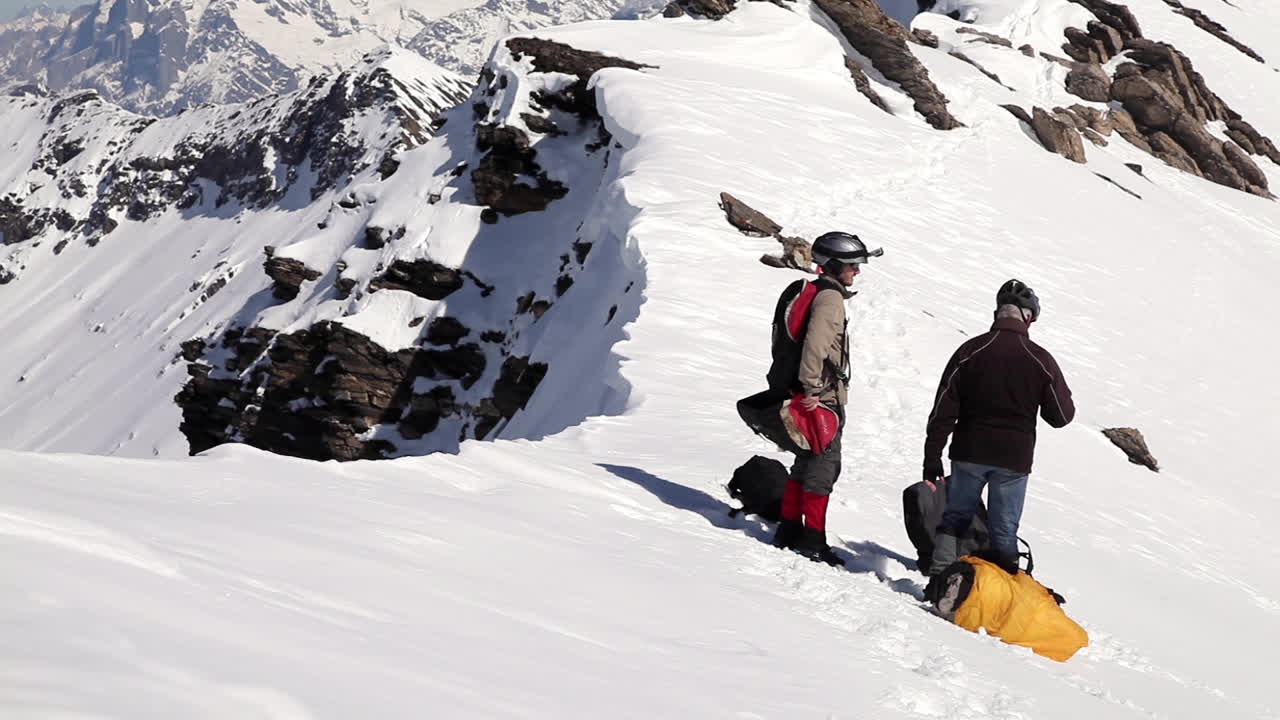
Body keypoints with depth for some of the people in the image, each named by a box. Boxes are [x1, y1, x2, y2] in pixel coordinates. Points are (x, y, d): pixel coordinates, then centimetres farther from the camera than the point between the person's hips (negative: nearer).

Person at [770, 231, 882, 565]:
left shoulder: (813, 292, 18)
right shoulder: (830, 297, -14)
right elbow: (815, 343, -26)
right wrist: (811, 388, -26)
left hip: (812, 394, 10)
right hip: (823, 398, -10)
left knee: (807, 462, 17)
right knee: (824, 465, -4)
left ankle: (789, 531, 23)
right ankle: (812, 540, -1)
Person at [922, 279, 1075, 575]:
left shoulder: (970, 351, -3)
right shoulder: (1040, 360, -6)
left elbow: (944, 409, -2)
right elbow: (1061, 415, 1)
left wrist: (932, 458, 3)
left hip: (969, 453, 1)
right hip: (1014, 460, -1)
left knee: (954, 517, 15)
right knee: (1004, 531, 7)